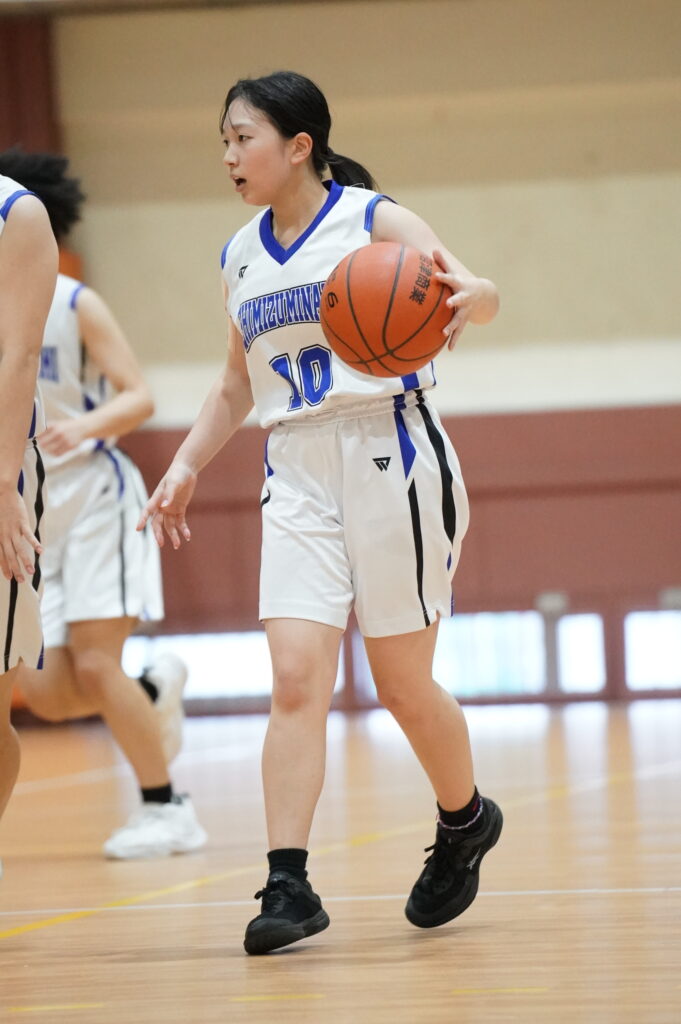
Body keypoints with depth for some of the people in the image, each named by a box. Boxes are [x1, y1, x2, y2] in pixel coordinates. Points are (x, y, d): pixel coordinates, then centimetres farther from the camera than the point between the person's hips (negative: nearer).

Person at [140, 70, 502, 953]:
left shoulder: (373, 220, -4)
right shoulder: (242, 257, 13)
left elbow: (480, 293, -17)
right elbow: (236, 387, 24)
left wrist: (464, 294, -40)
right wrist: (185, 469, 14)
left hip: (391, 457, -4)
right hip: (298, 474, 5)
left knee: (402, 682, 4)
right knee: (297, 680, -10)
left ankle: (465, 821, 31)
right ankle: (289, 883, -13)